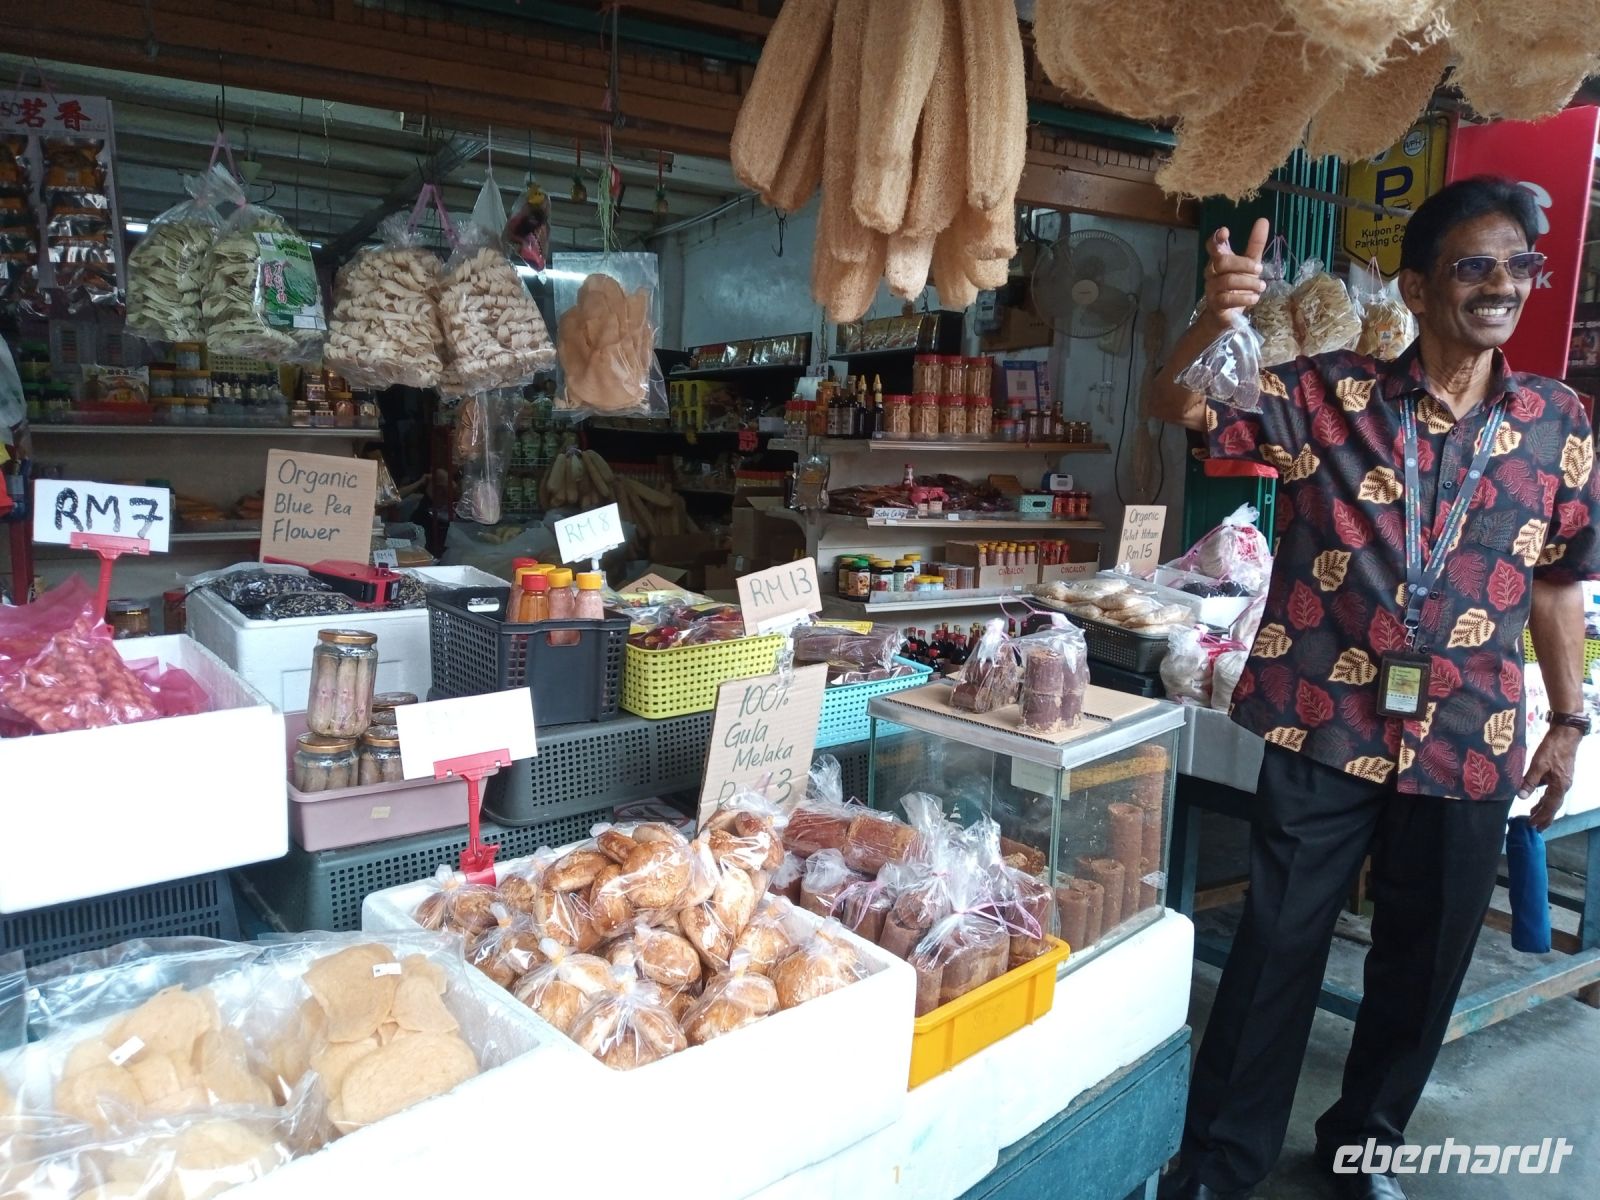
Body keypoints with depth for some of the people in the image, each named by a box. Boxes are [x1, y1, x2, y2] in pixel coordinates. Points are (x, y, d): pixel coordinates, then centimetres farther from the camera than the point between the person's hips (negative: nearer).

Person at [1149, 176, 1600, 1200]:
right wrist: (1217, 319, -36)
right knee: (1279, 945, 5)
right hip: (1325, 728, -3)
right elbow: (1181, 406, -15)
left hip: (1469, 744, 3)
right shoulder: (1331, 396, -5)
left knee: (1424, 962, 16)